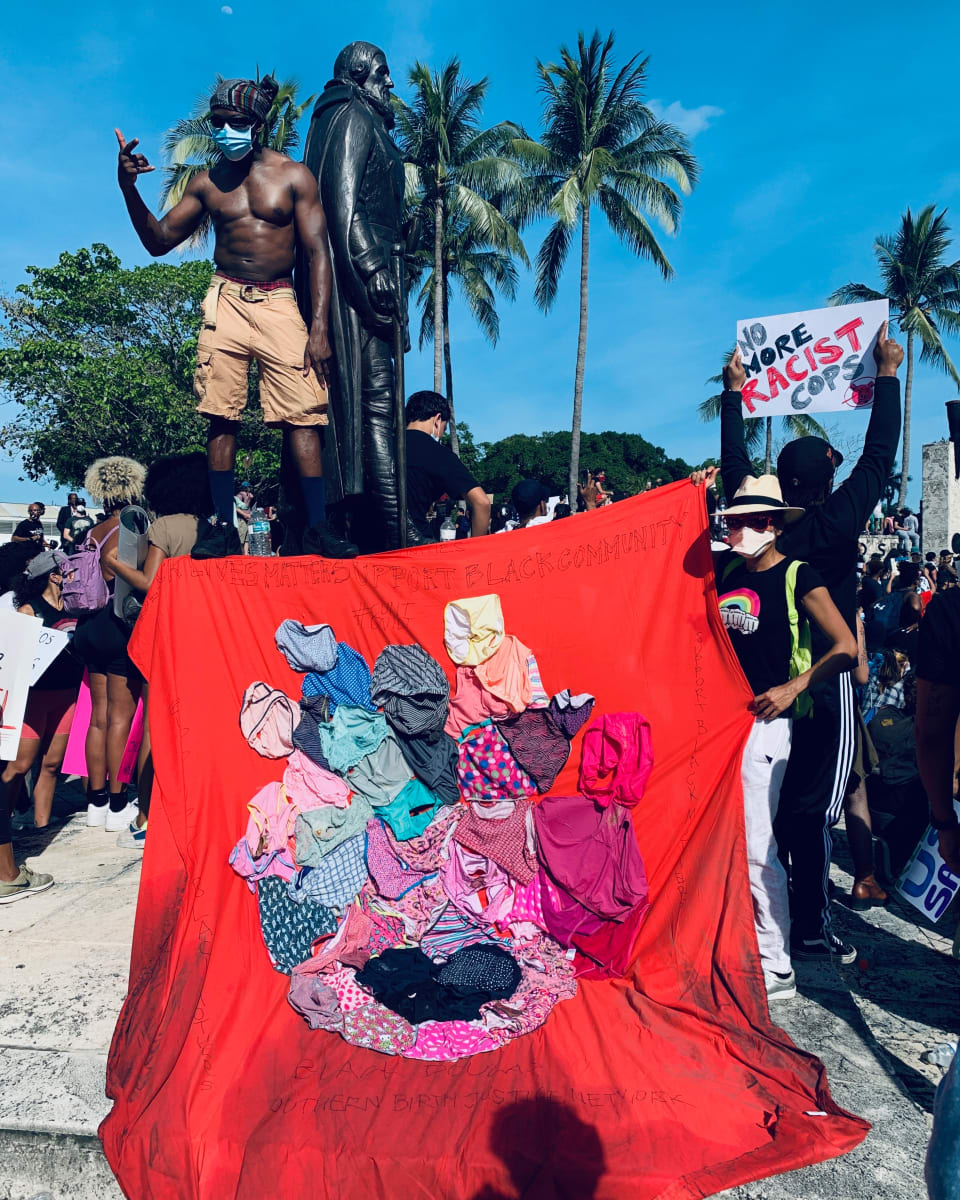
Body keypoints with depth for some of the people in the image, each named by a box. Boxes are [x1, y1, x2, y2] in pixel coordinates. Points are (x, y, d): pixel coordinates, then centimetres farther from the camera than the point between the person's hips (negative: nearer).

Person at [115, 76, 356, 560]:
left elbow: (318, 253, 0)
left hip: (280, 304, -2)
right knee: (221, 416, -4)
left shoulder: (294, 176, 5)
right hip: (225, 301, 3)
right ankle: (223, 527, 1)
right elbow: (159, 241, 14)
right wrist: (129, 188, -4)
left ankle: (317, 528, -10)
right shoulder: (206, 182, 13)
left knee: (302, 416, -12)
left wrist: (320, 326, -11)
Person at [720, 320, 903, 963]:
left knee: (775, 799, 15)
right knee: (816, 807, 1)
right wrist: (888, 376, 7)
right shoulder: (836, 521, -12)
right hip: (826, 685, -5)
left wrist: (735, 391, 21)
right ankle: (813, 927, 9)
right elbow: (879, 457, -3)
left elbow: (735, 465, 12)